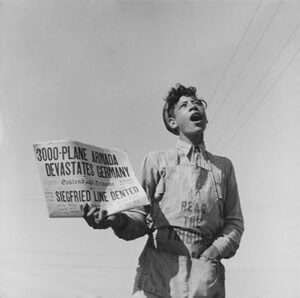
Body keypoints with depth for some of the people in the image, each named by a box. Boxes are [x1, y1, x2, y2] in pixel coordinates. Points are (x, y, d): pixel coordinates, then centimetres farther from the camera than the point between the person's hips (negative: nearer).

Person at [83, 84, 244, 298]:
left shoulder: (223, 166, 18)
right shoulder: (157, 161, 13)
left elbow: (235, 223, 15)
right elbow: (141, 217, 9)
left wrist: (214, 252, -2)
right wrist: (117, 220, -13)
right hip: (158, 274, -1)